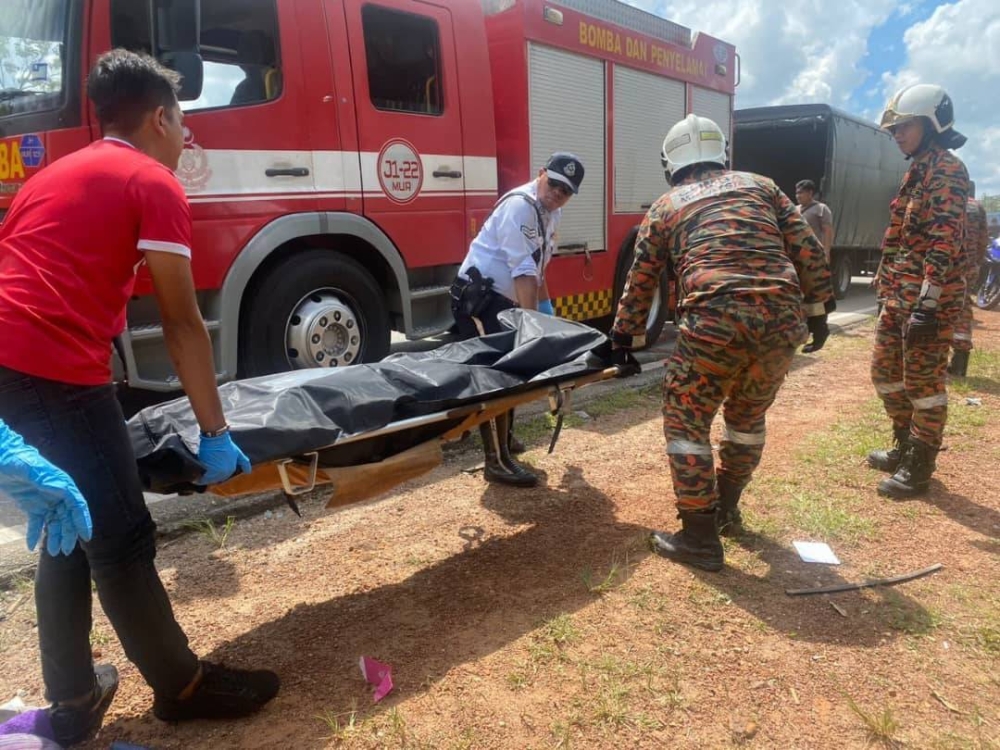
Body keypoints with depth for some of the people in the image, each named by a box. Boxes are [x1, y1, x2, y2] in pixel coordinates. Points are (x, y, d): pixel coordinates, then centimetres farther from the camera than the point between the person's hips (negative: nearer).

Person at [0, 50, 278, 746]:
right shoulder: (155, 184, 1)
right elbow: (182, 325, -4)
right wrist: (215, 433, 0)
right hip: (56, 371, -9)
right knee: (121, 541, 3)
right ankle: (184, 687, 21)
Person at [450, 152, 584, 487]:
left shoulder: (551, 212, 12)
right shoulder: (520, 205, -19)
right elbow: (523, 271, -26)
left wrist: (545, 307, 19)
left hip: (504, 299, 10)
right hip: (478, 296, -10)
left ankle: (504, 438, 36)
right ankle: (496, 461, -8)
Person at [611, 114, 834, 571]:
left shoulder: (664, 207, 17)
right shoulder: (759, 184, 23)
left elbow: (640, 283, 20)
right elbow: (807, 251, 16)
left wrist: (626, 342, 31)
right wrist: (818, 311, 22)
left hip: (716, 322, -4)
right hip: (783, 319, 4)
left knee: (686, 422, 10)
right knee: (748, 415, 24)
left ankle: (700, 538, 13)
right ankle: (725, 509, 39)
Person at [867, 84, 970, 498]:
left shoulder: (947, 171, -11)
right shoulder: (917, 171, 19)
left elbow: (944, 242, -20)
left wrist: (927, 304, -25)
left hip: (927, 299, -10)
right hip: (899, 296, 10)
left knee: (922, 381, -1)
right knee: (885, 370, 16)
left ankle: (919, 466, 11)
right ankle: (905, 447, 31)